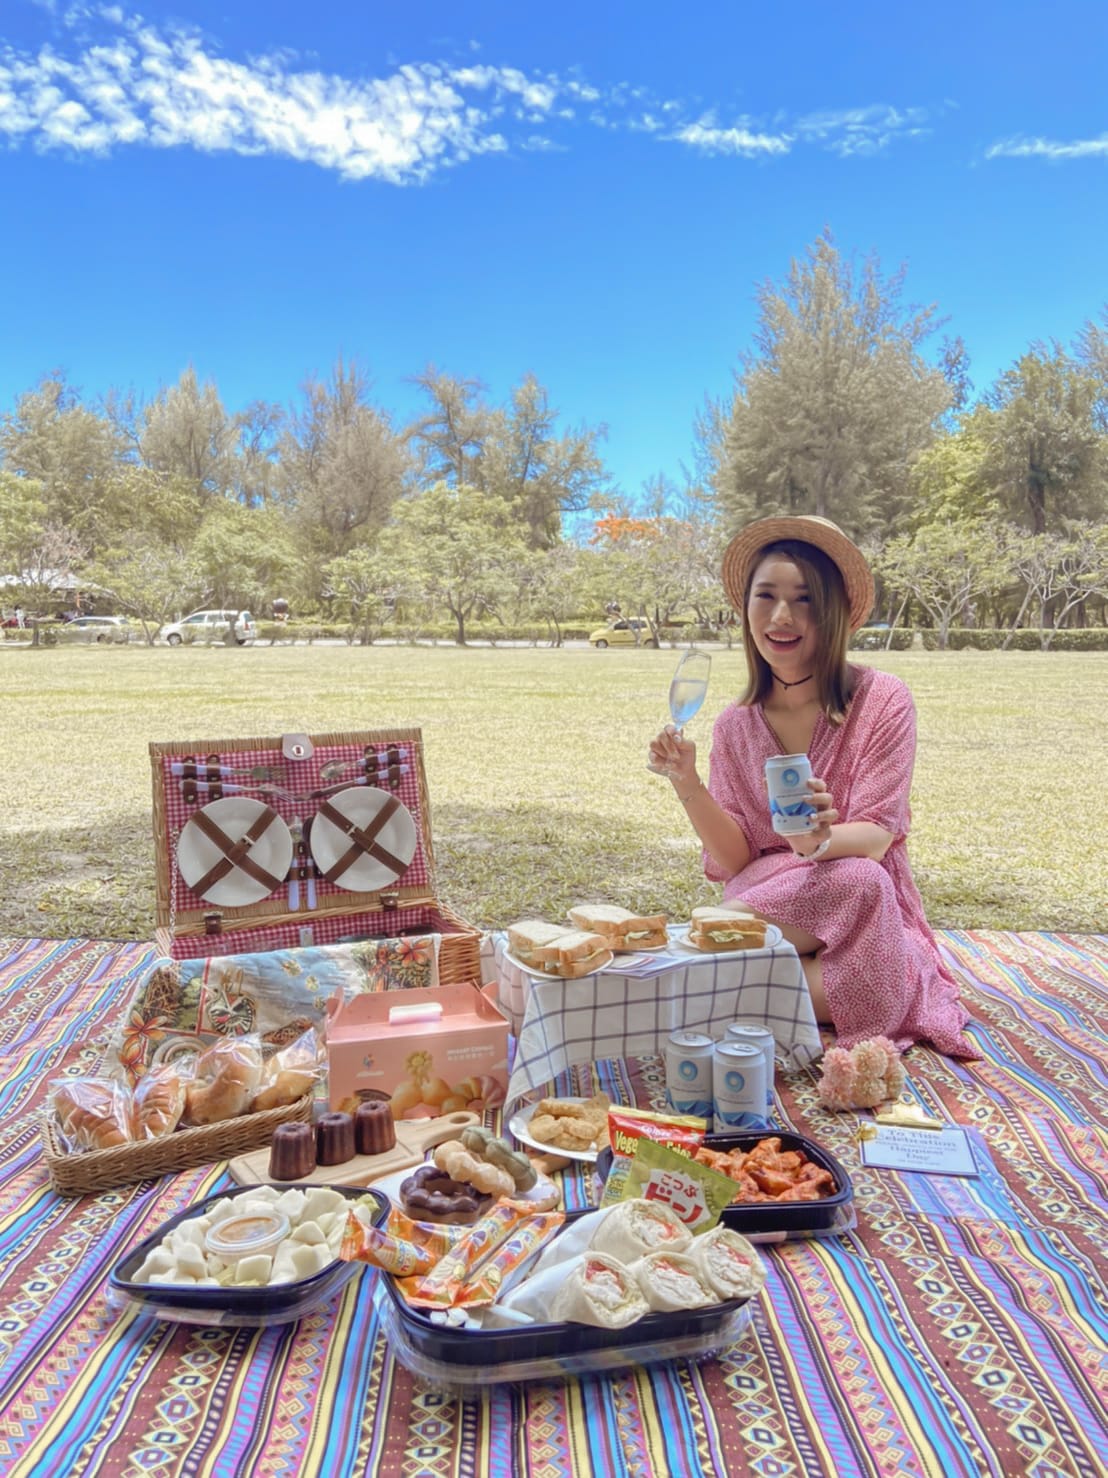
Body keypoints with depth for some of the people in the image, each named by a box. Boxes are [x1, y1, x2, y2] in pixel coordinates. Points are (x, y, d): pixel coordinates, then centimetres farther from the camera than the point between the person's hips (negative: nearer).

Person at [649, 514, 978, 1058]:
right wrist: (688, 786, -16)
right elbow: (734, 861, -1)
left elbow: (875, 837, -14)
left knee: (856, 879, -36)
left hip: (862, 923, -1)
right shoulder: (735, 726, 4)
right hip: (768, 908, 1)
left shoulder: (881, 700, -7)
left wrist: (820, 840, -36)